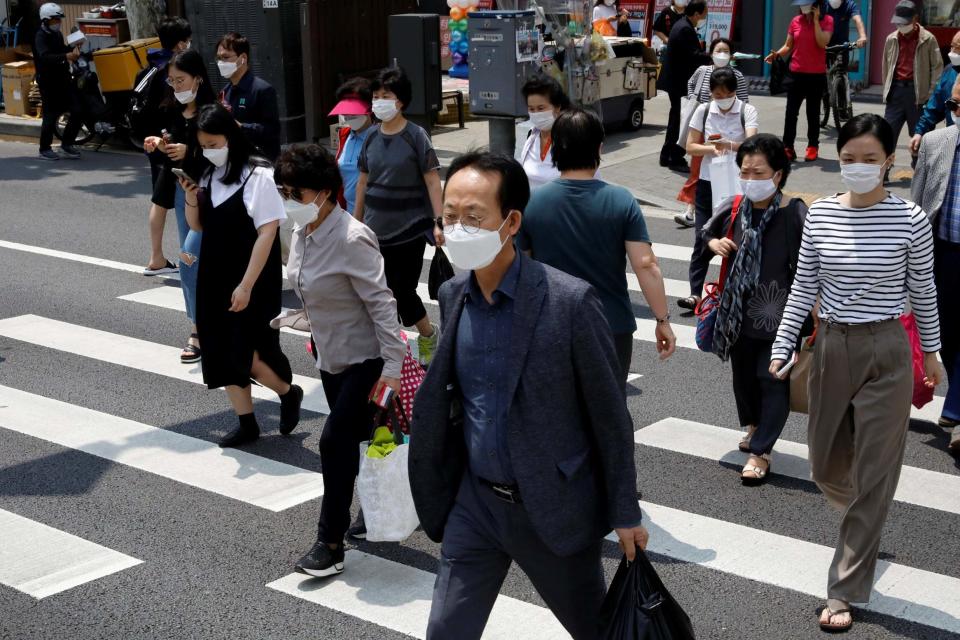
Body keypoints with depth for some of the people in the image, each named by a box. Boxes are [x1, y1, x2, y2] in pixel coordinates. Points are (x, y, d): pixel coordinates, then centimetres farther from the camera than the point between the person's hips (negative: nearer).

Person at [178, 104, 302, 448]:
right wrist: (192, 198, -5)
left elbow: (267, 232, -17)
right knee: (223, 355, 8)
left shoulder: (258, 175, -15)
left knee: (248, 356, -7)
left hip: (251, 282, -7)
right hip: (215, 278, 7)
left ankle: (288, 392, 21)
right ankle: (246, 423, 20)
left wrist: (246, 285, -20)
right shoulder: (211, 176, 8)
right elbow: (198, 225, 16)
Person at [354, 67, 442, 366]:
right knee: (387, 291, 5)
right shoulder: (372, 138, 5)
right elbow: (363, 181, 13)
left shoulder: (415, 136, -8)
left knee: (402, 290, -1)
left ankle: (427, 335, 24)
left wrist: (439, 222, -15)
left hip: (409, 227, -5)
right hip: (377, 229, 5)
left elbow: (432, 181, -9)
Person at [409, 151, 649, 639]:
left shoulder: (569, 300, -19)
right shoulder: (452, 295, -1)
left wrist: (625, 512, -7)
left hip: (555, 505, -4)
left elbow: (610, 413, -12)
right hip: (475, 501, 5)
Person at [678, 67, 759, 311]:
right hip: (708, 182, 2)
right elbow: (690, 147, 0)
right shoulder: (703, 111, 0)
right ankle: (695, 293, -2)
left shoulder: (747, 111, -7)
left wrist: (730, 145, -42)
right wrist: (712, 148, -19)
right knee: (702, 238, -2)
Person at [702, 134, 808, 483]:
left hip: (778, 316, -5)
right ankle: (753, 425, 45)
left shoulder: (794, 214, -16)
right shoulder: (736, 209, -2)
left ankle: (759, 451, 8)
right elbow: (709, 230, 19)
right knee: (743, 375, 20)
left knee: (773, 381, -1)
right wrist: (714, 243, -3)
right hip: (739, 312, 5)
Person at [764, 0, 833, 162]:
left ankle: (813, 147, 16)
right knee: (791, 112, -2)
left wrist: (816, 20, -15)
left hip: (816, 75, -2)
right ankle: (788, 148, 1)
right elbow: (788, 46, 8)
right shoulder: (796, 21, 6)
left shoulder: (826, 21, -2)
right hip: (796, 73, 2)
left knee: (813, 112, 7)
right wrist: (777, 54, -12)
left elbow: (822, 43, -17)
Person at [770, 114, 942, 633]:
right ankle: (865, 522, 48)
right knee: (826, 466, 14)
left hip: (886, 353, -3)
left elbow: (923, 291, 2)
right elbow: (803, 288, 4)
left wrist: (931, 351, 10)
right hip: (830, 347, 3)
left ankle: (845, 591, 12)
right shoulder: (820, 215, -2)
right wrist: (781, 348, 0)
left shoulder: (911, 220, -9)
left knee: (873, 474, 2)